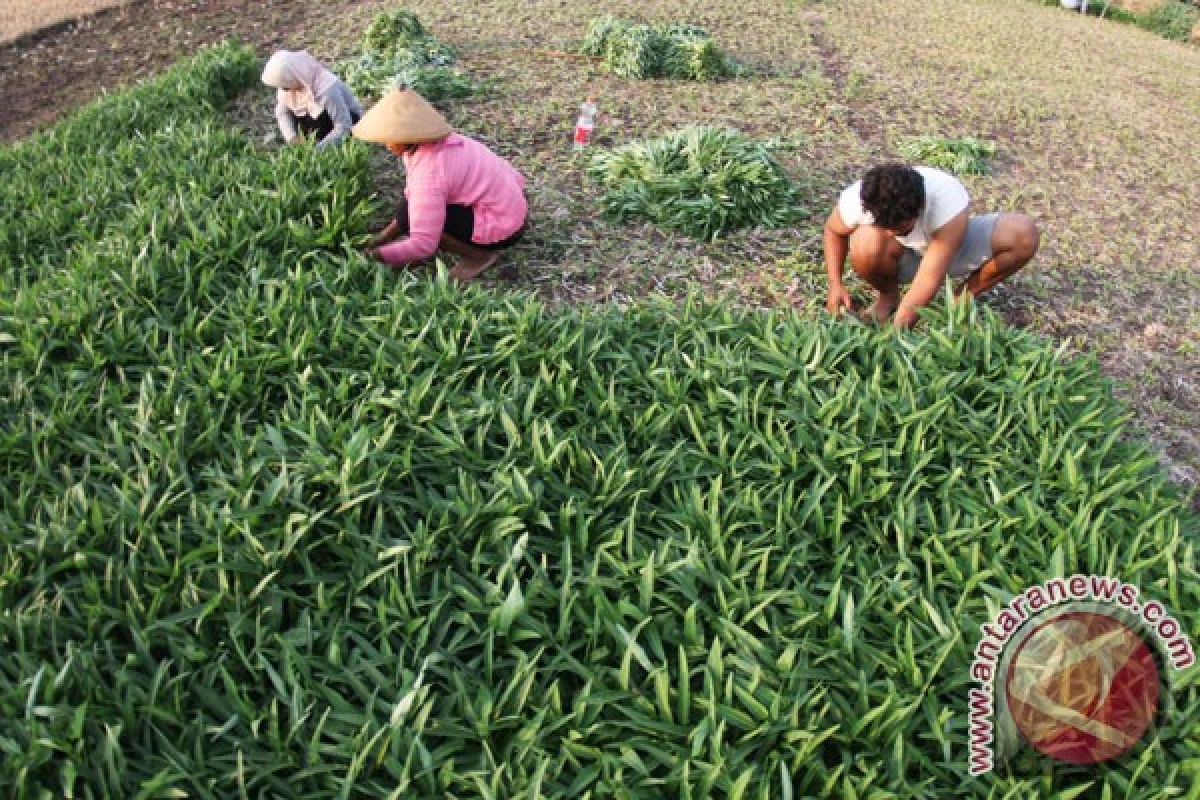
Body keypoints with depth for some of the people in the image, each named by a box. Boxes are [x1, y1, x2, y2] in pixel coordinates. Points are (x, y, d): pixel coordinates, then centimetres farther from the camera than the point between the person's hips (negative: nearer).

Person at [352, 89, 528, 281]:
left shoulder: (429, 172, -26)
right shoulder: (434, 144, 0)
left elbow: (423, 245, -28)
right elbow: (413, 195, 13)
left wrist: (376, 255, -16)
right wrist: (383, 237, 9)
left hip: (500, 229, -9)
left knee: (408, 217, -15)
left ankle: (479, 254, -4)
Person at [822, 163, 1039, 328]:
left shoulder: (949, 205, -39)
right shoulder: (856, 201, -32)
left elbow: (930, 277, -38)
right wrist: (835, 285, -19)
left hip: (945, 247, 0)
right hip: (902, 255, 0)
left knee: (1024, 234, -25)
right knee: (866, 245, -38)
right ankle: (889, 295, -3)